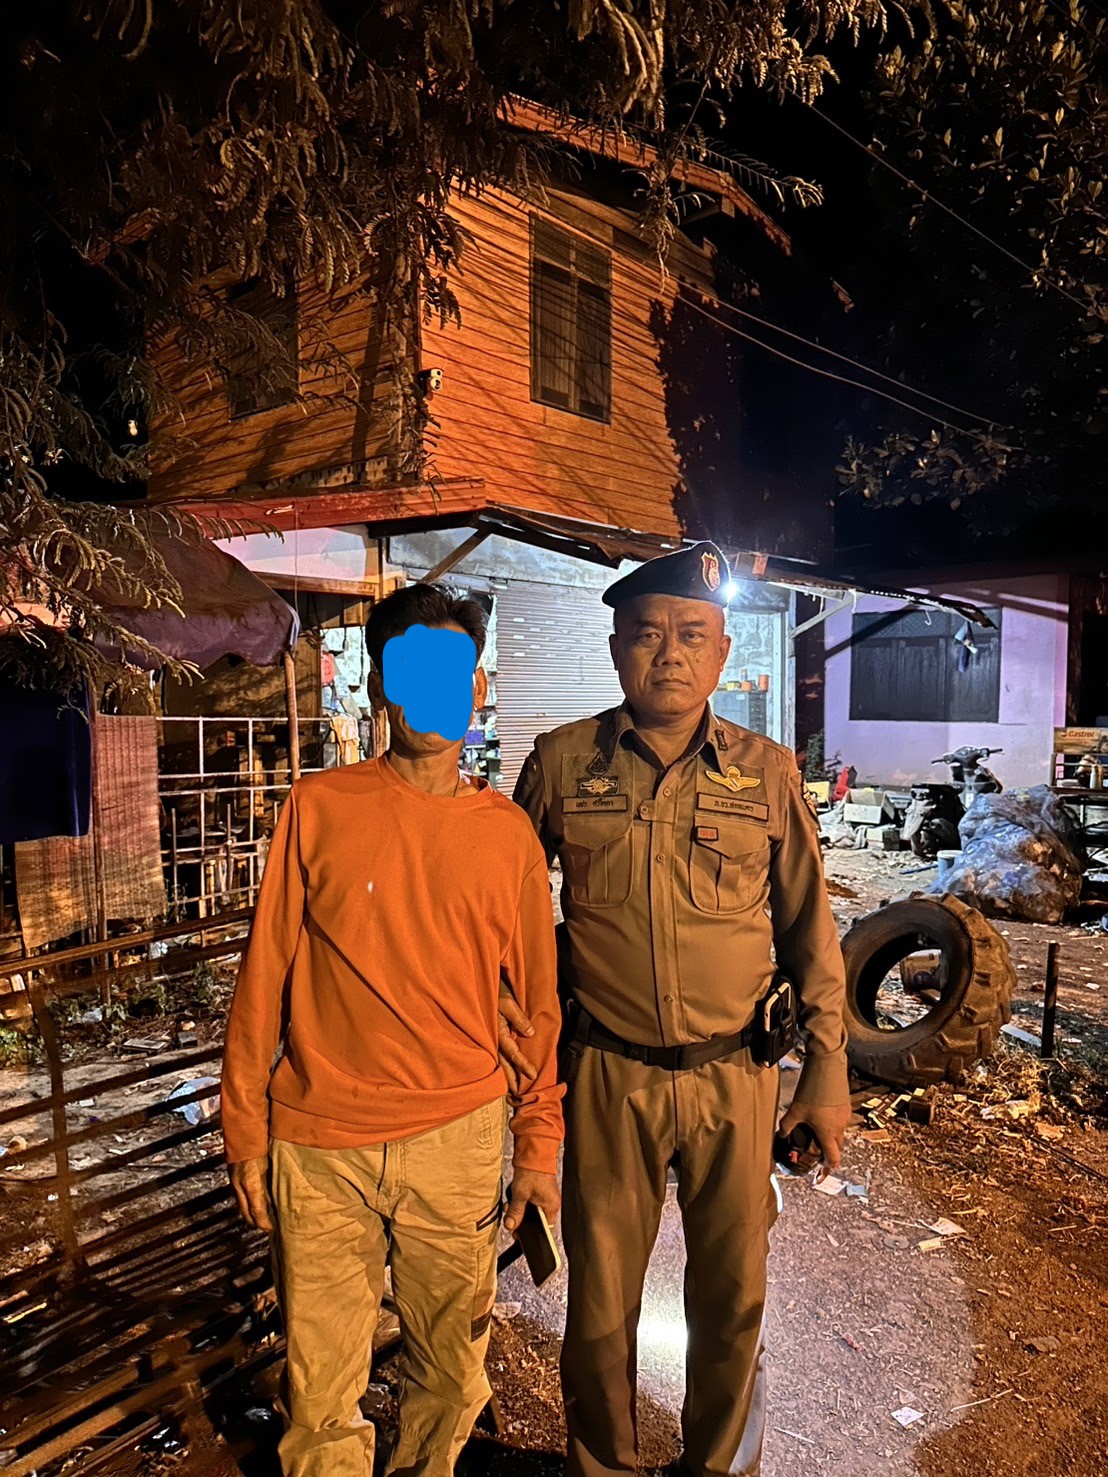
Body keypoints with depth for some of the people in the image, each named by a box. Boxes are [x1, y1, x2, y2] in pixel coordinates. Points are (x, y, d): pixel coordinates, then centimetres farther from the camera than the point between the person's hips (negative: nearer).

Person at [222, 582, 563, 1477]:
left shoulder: (507, 832, -1)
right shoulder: (319, 809, -5)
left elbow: (537, 996, 4)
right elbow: (265, 976, -1)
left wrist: (538, 1145, 6)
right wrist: (245, 1133, 2)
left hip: (458, 1139, 1)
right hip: (319, 1144, -1)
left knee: (452, 1372, 17)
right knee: (322, 1385, 13)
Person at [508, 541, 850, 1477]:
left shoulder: (768, 773, -3)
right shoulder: (562, 763, -5)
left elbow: (810, 931, 3)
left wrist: (828, 1073, 3)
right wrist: (498, 987, -1)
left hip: (735, 1077, 1)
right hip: (608, 1076, 0)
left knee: (734, 1298, 18)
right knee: (601, 1299, 17)